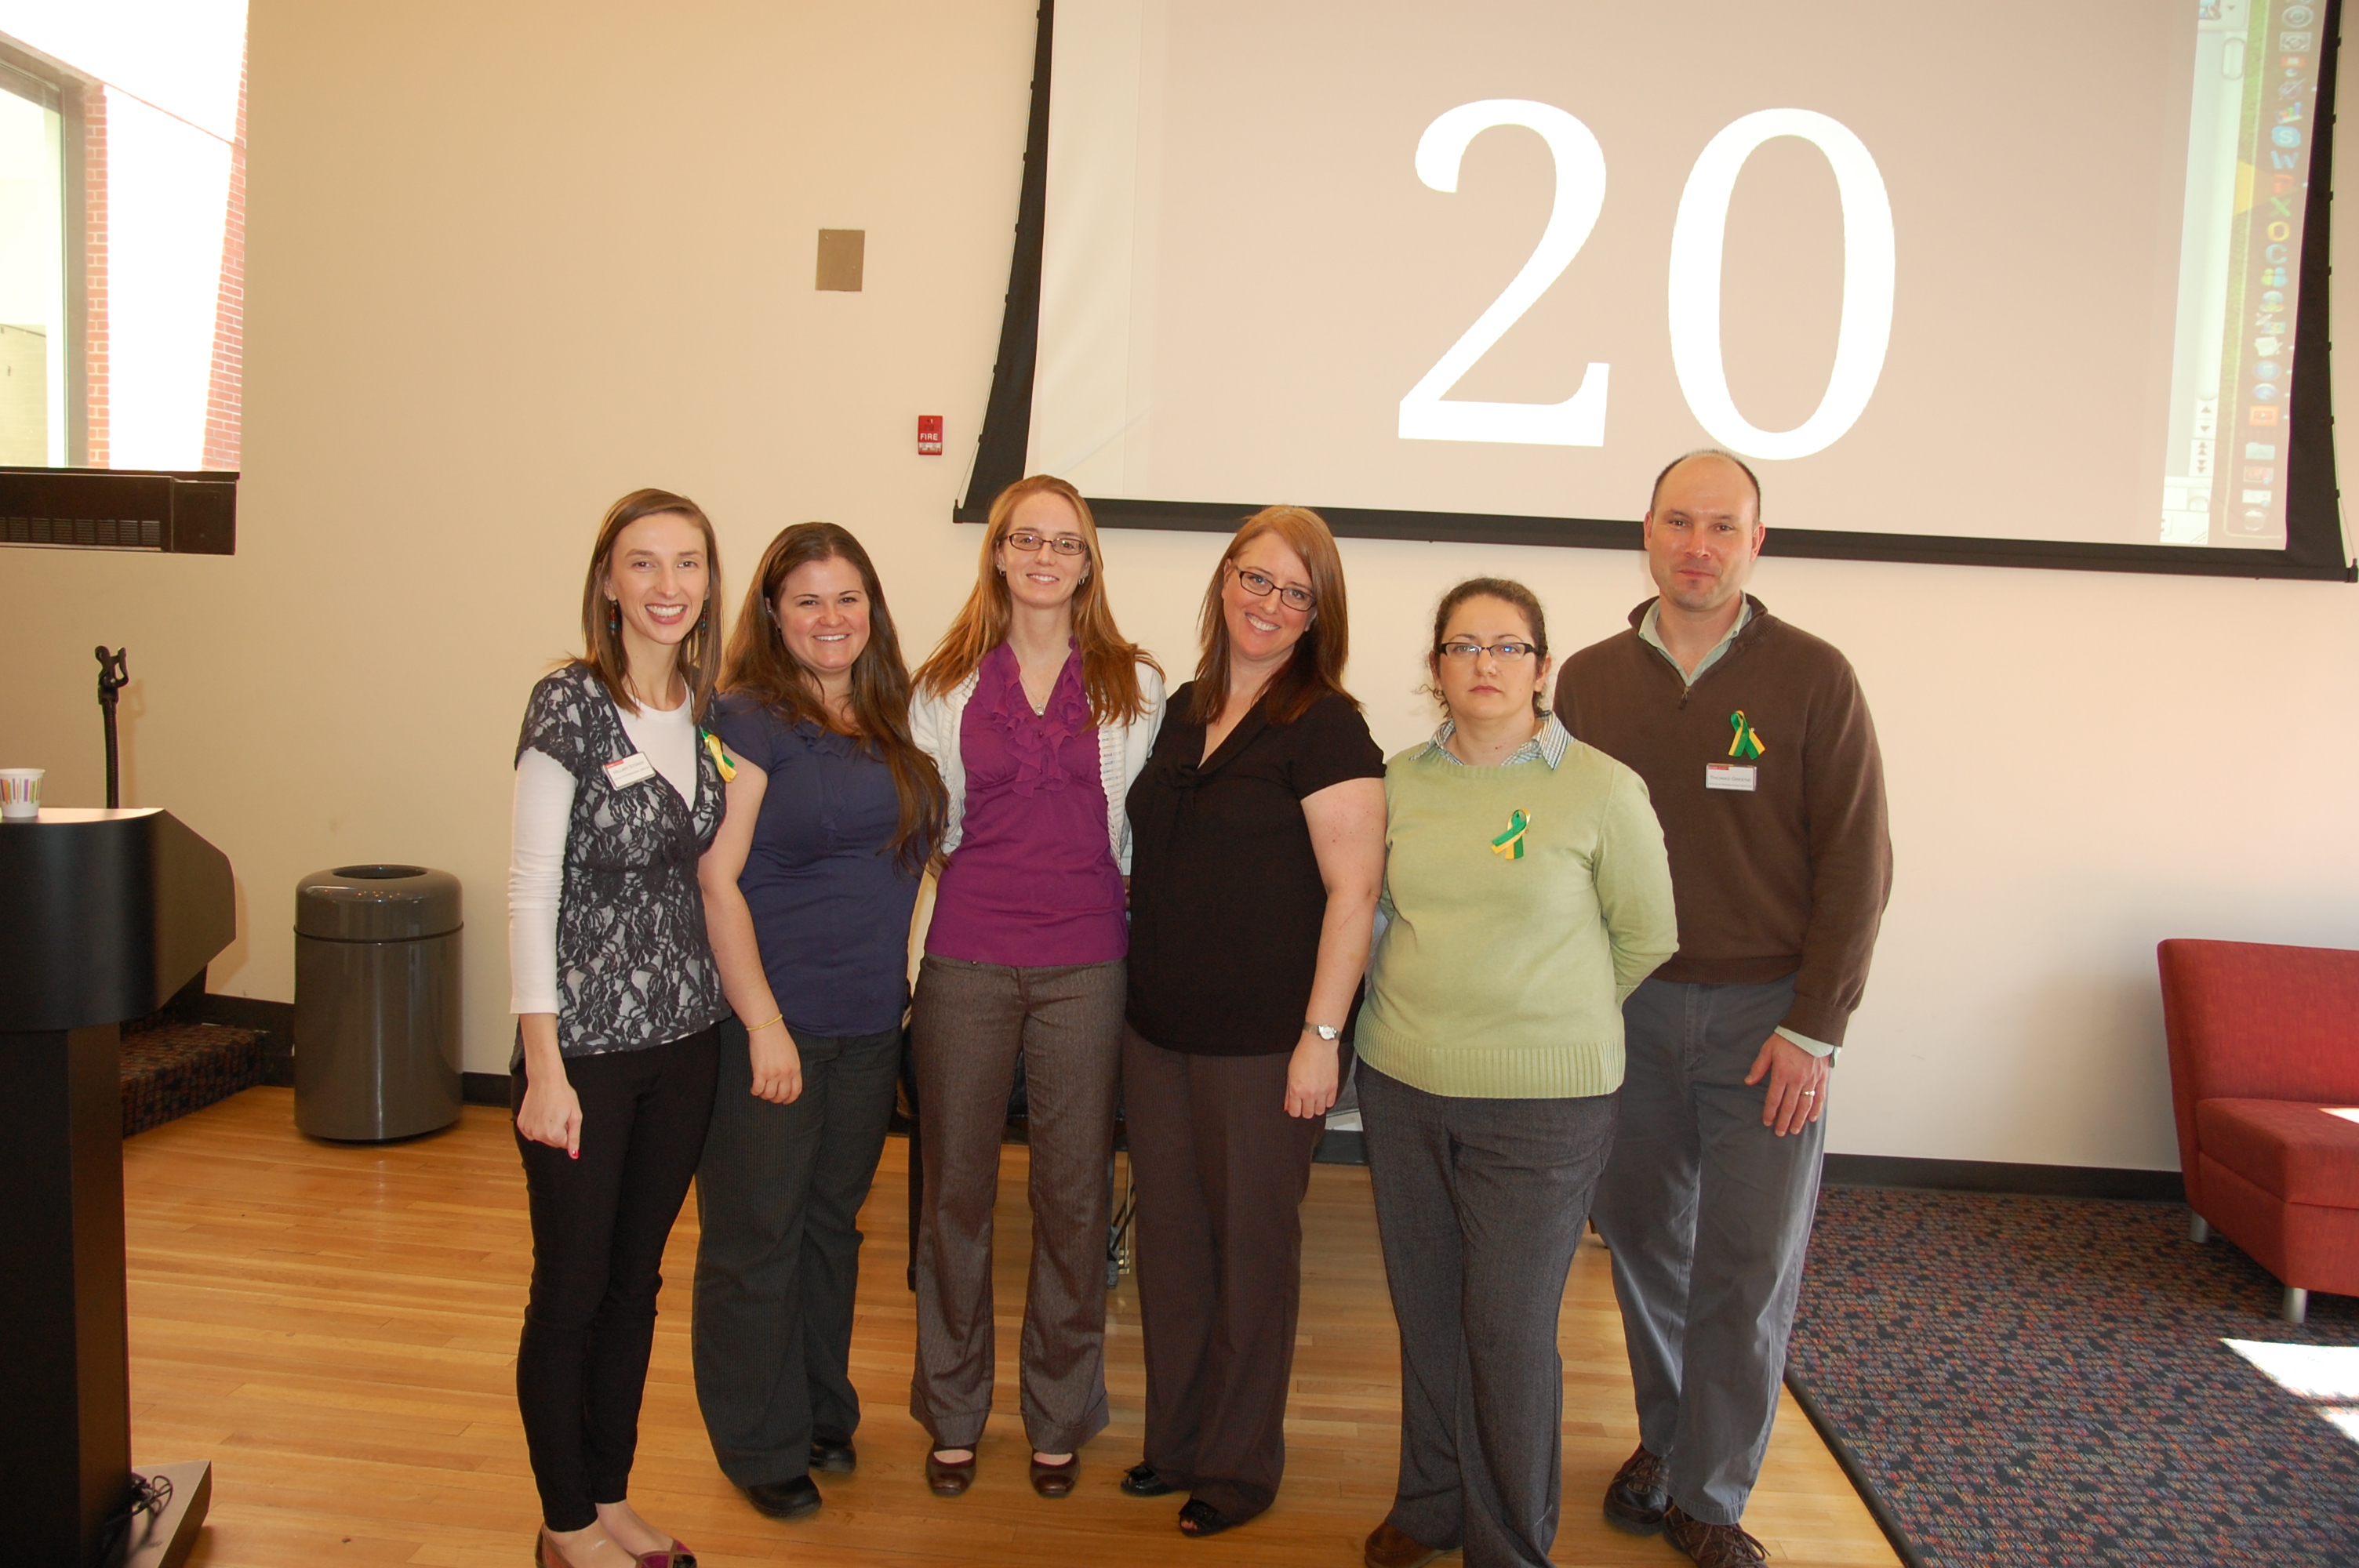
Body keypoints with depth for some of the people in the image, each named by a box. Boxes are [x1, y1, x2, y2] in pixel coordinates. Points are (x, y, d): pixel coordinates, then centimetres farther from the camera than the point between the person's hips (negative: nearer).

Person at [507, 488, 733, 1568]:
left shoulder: (708, 709, 5)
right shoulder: (571, 702, -12)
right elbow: (531, 887, -13)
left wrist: (738, 1015, 8)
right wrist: (544, 1066, -15)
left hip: (683, 1038, 6)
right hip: (586, 1043, -6)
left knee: (636, 1281, 17)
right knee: (571, 1292, 8)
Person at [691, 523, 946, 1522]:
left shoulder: (891, 722, 8)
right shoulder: (748, 720, -11)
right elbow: (716, 881, -15)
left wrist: (902, 973, 11)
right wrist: (765, 1024, -17)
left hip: (870, 1025, 6)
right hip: (771, 1021, -6)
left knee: (833, 1222, 18)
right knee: (758, 1236, 6)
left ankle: (824, 1412, 35)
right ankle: (761, 1447, 23)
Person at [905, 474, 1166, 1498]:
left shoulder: (1134, 686, 5)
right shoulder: (947, 684, 7)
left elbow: (1145, 832, 8)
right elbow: (922, 829, 10)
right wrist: (902, 963, 5)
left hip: (1085, 968, 0)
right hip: (965, 962, 1)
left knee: (1074, 1192, 7)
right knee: (955, 1189, 9)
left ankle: (1059, 1416, 26)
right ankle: (953, 1413, 28)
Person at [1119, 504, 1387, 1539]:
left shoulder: (1325, 726, -10)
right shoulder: (1183, 712, 9)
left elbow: (1353, 889, -14)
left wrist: (1323, 1035, -17)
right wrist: (1136, 986, 15)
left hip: (1264, 1044, -6)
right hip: (1159, 1031, 6)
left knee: (1250, 1249, 8)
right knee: (1169, 1243, 15)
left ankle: (1241, 1462, 27)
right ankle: (1176, 1441, 33)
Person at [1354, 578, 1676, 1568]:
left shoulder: (1601, 789, -8)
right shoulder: (1401, 782, 3)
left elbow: (1648, 939, 2)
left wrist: (1555, 1018, 8)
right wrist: (1413, 1003, 12)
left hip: (1541, 1104, -4)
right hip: (1402, 1086, 4)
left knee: (1510, 1331, 4)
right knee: (1426, 1312, 15)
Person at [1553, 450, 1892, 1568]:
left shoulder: (1813, 679, -3)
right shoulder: (1588, 682, 5)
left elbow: (1855, 865, -4)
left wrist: (1814, 1027, -9)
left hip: (1767, 1013, -2)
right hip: (1628, 1005, 2)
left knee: (1749, 1266, 3)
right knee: (1643, 1239, 11)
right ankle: (1665, 1440, 32)